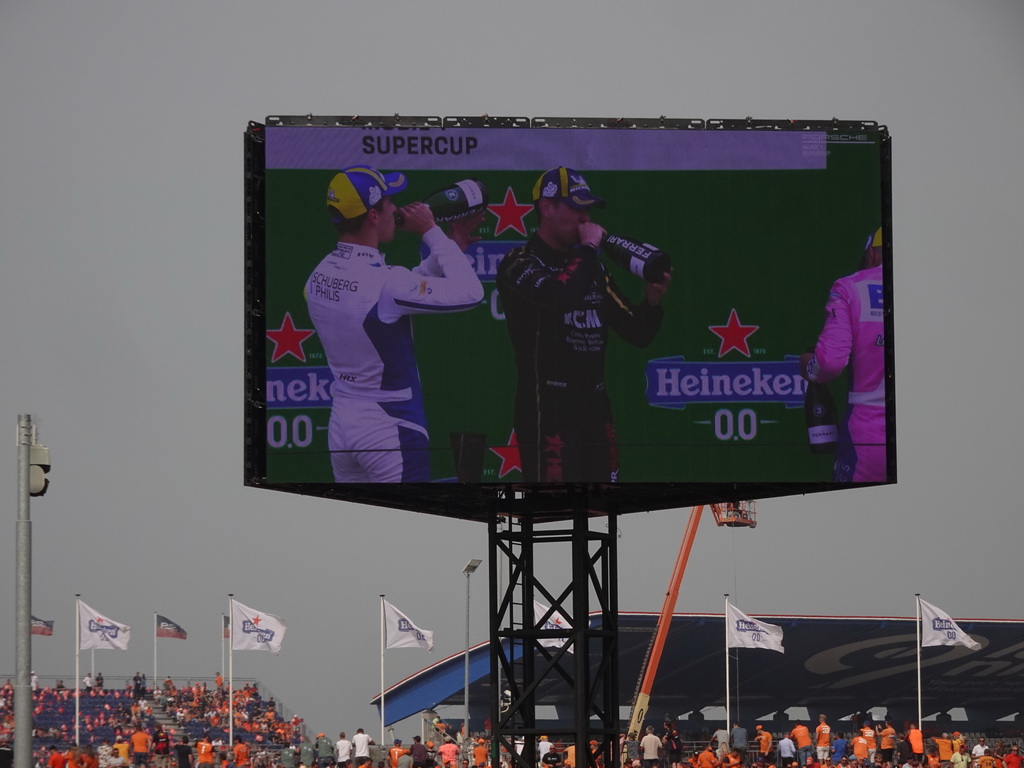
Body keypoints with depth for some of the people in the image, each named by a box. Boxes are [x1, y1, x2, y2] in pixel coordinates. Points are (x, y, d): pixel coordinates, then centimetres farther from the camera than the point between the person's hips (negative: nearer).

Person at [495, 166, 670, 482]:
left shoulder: (590, 268, 16)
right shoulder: (519, 264, -7)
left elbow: (638, 333, 16)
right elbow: (560, 295, -28)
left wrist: (652, 301, -5)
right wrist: (588, 247, -14)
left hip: (594, 406, 8)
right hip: (546, 410, -8)